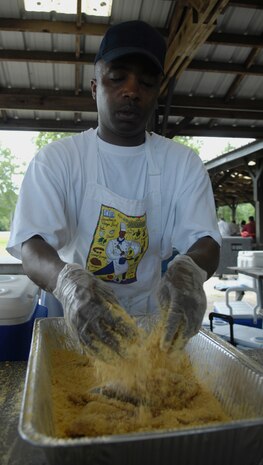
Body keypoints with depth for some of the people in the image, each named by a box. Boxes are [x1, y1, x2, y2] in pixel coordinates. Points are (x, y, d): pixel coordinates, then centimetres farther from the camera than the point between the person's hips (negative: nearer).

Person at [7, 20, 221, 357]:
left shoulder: (184, 164, -2)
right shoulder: (55, 159, -7)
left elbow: (205, 240, -10)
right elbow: (31, 247, -17)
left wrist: (190, 270, -33)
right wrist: (67, 280, -39)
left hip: (152, 319, 2)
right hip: (73, 318, -1)